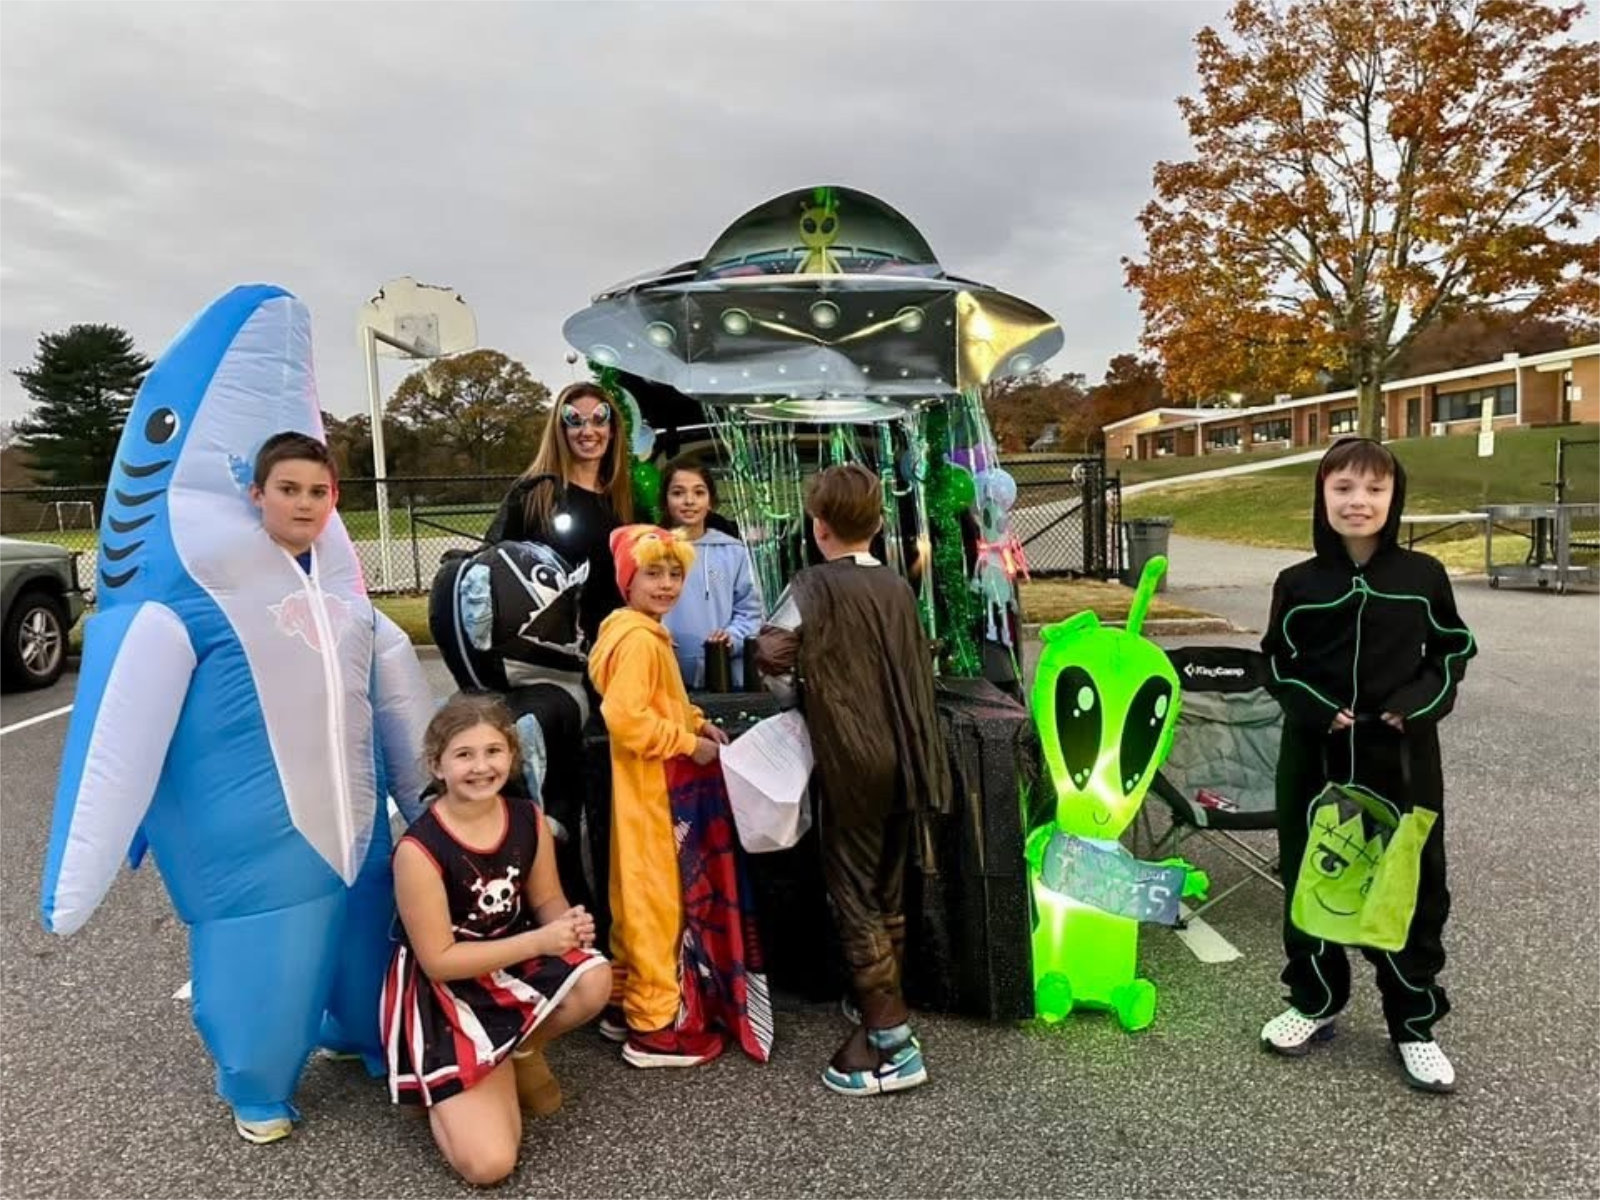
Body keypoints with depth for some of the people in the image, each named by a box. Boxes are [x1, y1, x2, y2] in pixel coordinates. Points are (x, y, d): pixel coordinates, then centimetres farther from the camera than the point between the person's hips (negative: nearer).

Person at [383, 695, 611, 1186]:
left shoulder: (529, 820, -9)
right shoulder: (419, 849, -24)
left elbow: (546, 900, 4)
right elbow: (440, 960, -19)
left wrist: (569, 923, -21)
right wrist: (540, 942, -25)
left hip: (515, 961, 5)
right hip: (444, 993, -5)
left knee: (594, 979, -29)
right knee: (488, 1164, -15)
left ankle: (524, 1053, 6)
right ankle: (448, 1088, 19)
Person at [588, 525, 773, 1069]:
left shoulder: (648, 635, 14)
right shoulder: (637, 639, -19)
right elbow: (626, 719, -28)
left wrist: (698, 722, 8)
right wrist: (690, 743, -19)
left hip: (664, 789, 11)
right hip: (651, 792, -11)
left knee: (643, 898, 18)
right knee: (657, 900, -1)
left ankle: (627, 1004, 31)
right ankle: (655, 1027, 11)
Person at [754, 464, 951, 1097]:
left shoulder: (816, 585, -12)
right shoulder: (897, 587, 6)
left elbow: (771, 652, -18)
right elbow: (918, 670, 10)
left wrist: (792, 692, 2)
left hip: (852, 759, -6)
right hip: (904, 758, 6)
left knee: (852, 893, 2)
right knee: (887, 892, 17)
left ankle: (892, 1041, 2)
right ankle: (885, 1013, 30)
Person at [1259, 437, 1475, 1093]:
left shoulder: (1424, 577, -2)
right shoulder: (1298, 585, -2)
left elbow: (1452, 653, 7)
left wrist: (1414, 705, -9)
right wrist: (1319, 710, -10)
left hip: (1404, 759, 0)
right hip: (1316, 758, 1)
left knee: (1412, 888, 8)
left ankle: (1414, 1024, 26)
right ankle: (1314, 1002, 30)